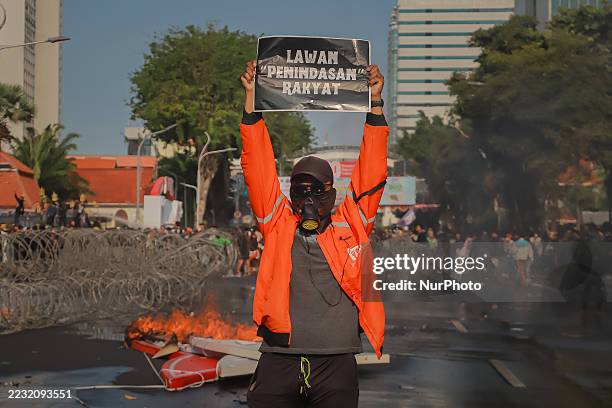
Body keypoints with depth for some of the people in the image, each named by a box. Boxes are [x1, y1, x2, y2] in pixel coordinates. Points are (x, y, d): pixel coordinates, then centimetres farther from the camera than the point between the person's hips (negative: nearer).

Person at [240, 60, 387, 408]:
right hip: (279, 360, 0)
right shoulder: (279, 225, 13)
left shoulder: (350, 223, 13)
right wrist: (252, 98, 9)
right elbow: (260, 169, 11)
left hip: (337, 362, 0)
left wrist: (376, 101, 10)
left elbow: (371, 171, 12)